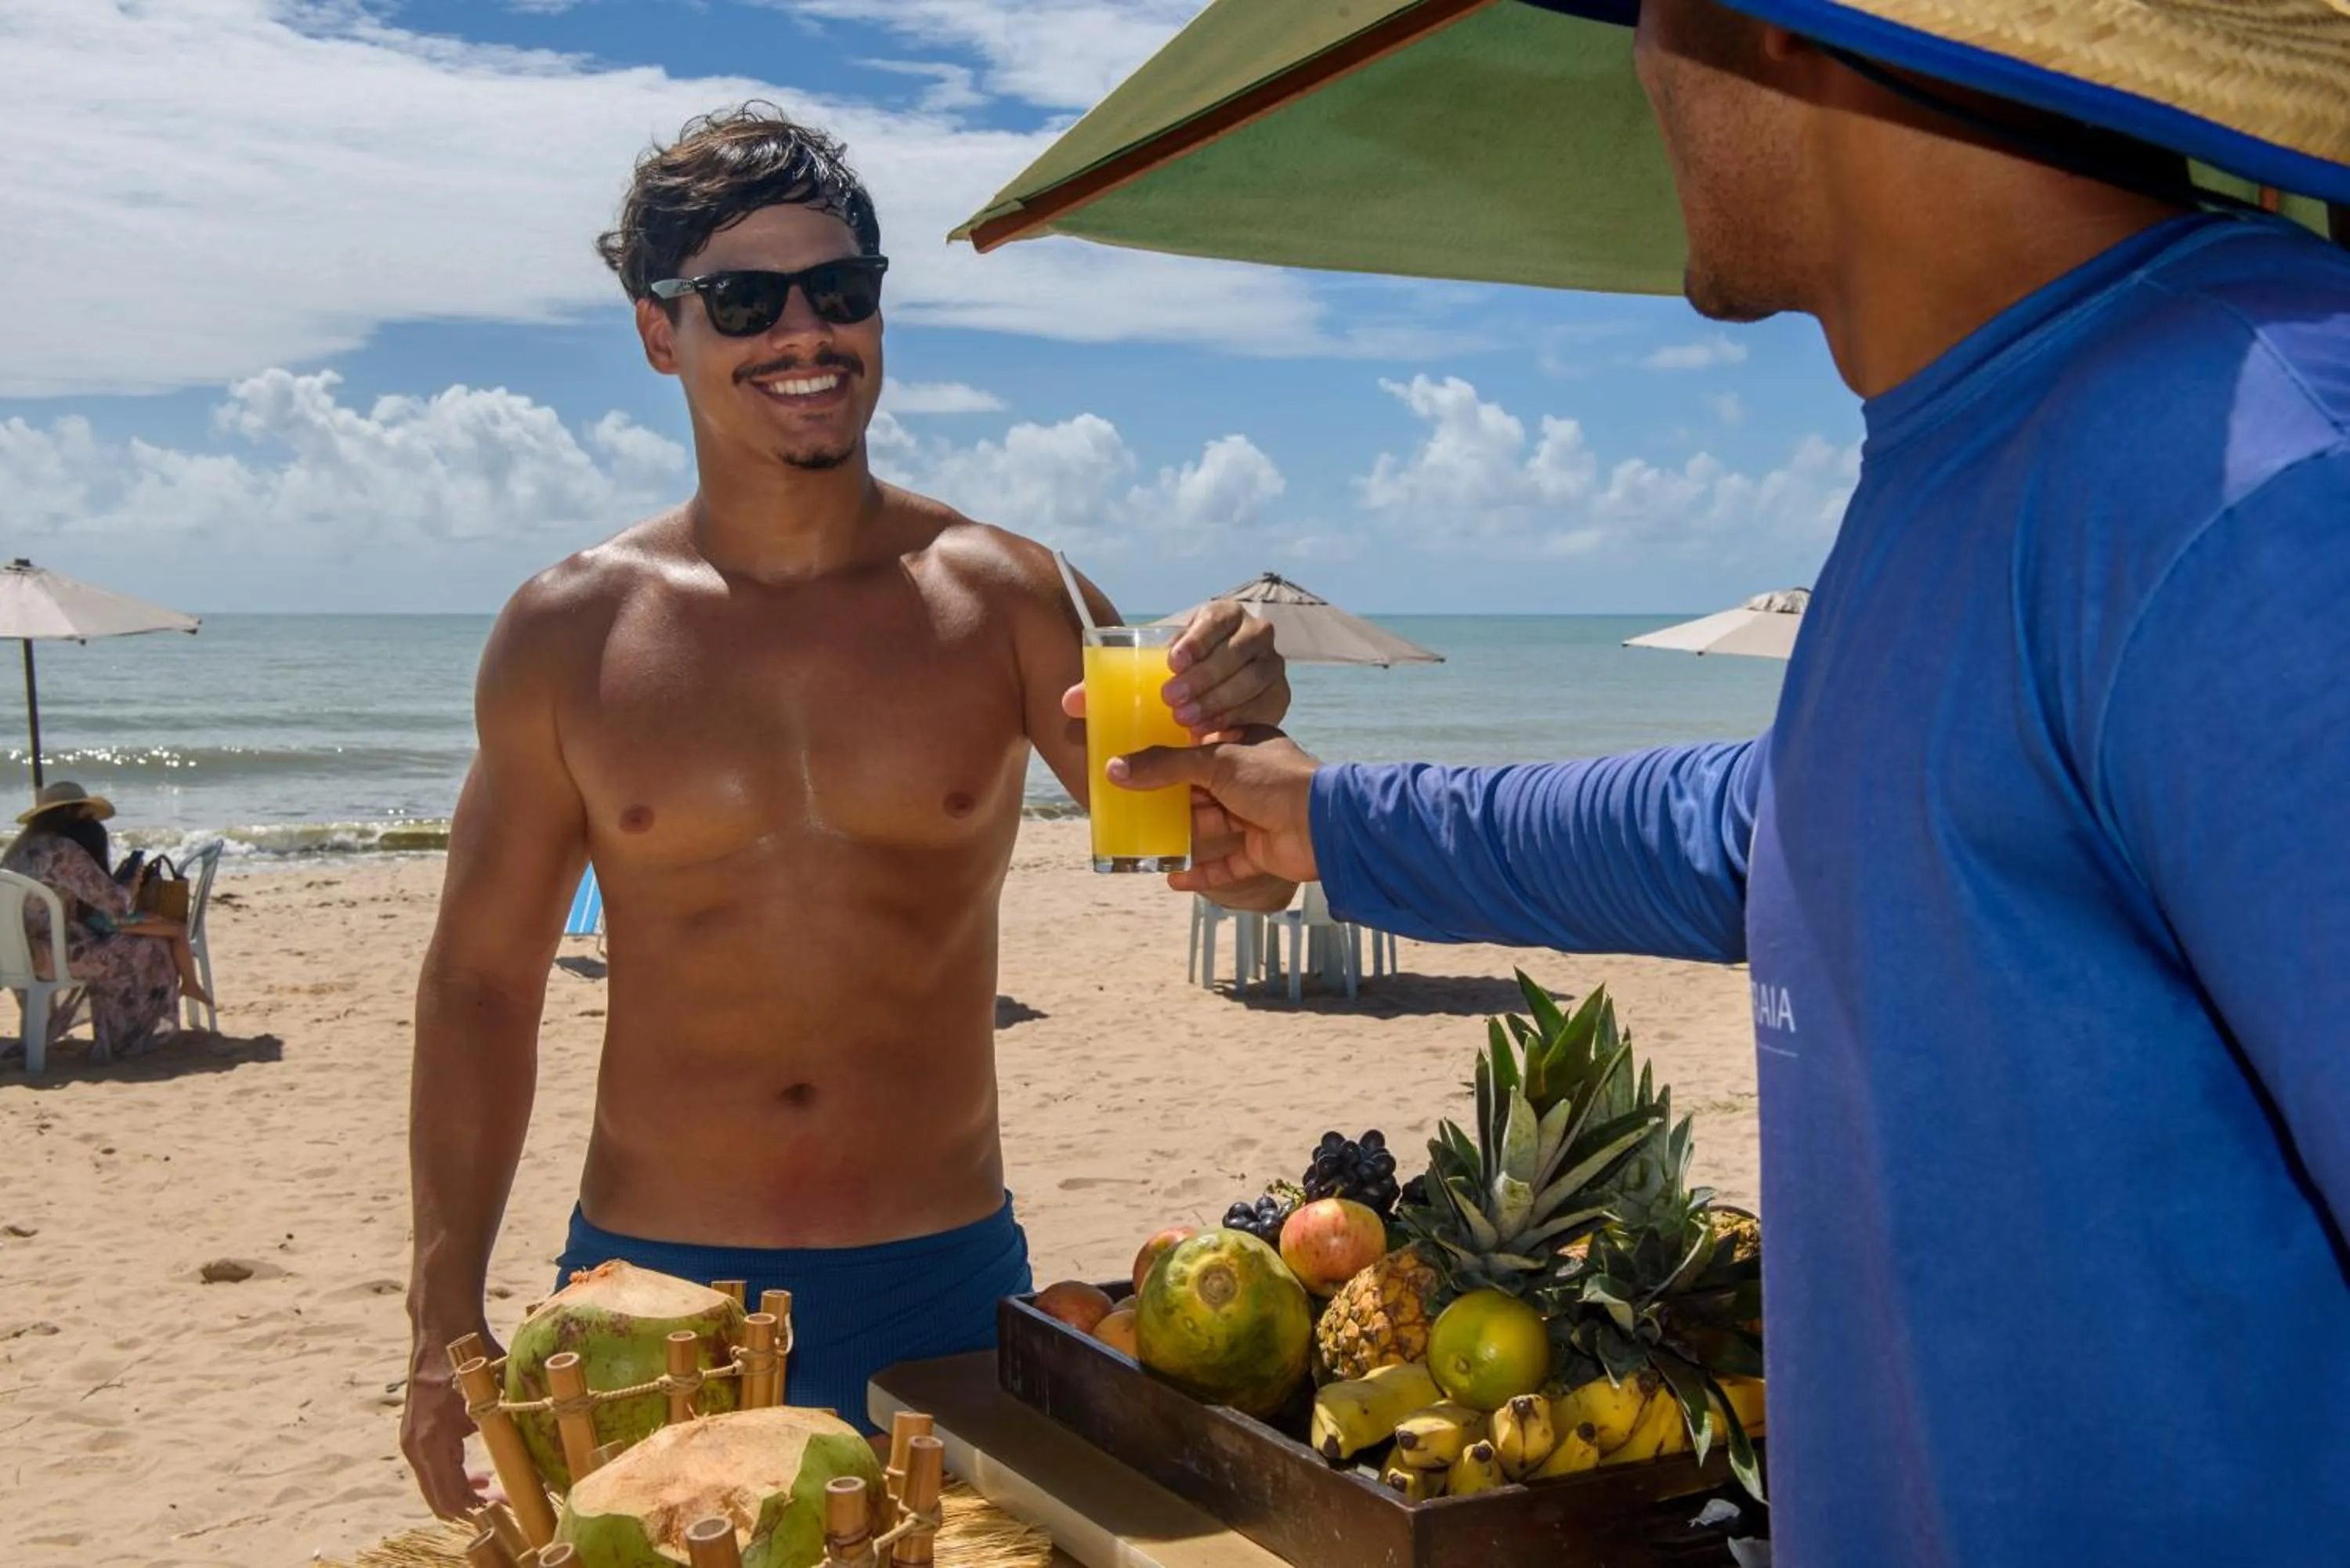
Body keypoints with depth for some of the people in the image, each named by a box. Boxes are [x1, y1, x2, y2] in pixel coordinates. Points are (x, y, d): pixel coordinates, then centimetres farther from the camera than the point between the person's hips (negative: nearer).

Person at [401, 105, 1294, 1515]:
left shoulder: (1002, 597, -4)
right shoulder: (570, 633, -1)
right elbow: (482, 982, 6)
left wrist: (1237, 736, -27)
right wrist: (448, 1322, 2)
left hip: (940, 1288, 0)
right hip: (648, 1292, 1)